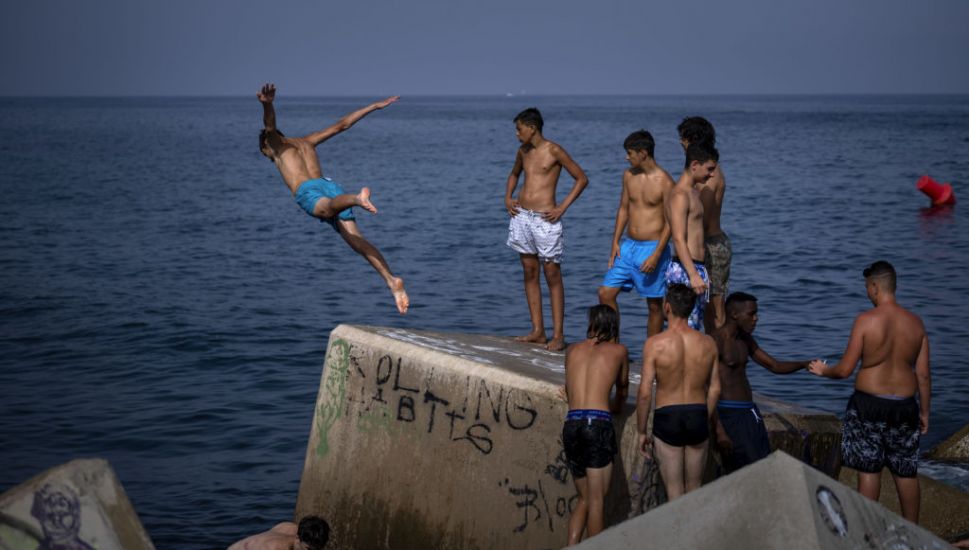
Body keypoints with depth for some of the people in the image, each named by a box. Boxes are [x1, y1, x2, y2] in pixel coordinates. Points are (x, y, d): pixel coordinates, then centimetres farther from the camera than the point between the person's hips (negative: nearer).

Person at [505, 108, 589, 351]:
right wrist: (508, 197, 14)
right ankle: (537, 331, 13)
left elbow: (582, 179, -5)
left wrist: (562, 208, -10)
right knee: (529, 273, 8)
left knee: (552, 275, -4)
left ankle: (558, 335, -3)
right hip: (521, 216, 7)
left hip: (545, 220, -7)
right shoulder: (523, 151, 11)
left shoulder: (554, 151, -8)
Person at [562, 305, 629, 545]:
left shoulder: (573, 350, 18)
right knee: (596, 500, -3)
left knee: (584, 499, 14)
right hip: (598, 424, -4)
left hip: (571, 425, 4)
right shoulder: (618, 351, 11)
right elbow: (622, 389, 25)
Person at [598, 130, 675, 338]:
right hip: (627, 246, 6)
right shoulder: (629, 175, 6)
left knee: (654, 305, 3)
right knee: (605, 293, 0)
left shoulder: (664, 182, -12)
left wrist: (656, 255, -18)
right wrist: (615, 242, 7)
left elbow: (670, 222, -12)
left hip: (652, 248, -6)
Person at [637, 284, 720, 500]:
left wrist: (642, 432, -2)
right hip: (698, 416, 3)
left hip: (667, 419, -3)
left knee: (675, 492, 6)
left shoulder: (655, 343, -13)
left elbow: (645, 393, -12)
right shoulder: (708, 343, -2)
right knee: (694, 490, 16)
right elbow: (714, 389, 4)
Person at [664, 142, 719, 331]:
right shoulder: (680, 195, -14)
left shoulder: (694, 192, 18)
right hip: (684, 271, -10)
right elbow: (679, 239, -21)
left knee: (695, 326, 11)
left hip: (696, 268, 10)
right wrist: (693, 275, -27)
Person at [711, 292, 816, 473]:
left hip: (751, 413, 9)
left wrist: (804, 364, 3)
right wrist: (719, 431, -24)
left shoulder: (745, 339, 15)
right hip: (730, 415, -9)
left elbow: (775, 366, 22)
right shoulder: (716, 341, -14)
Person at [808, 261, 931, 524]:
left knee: (869, 470, 5)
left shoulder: (865, 321, -12)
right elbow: (924, 375, 2)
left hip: (869, 403, -3)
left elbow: (845, 370, -10)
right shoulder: (916, 323, 0)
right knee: (906, 472, 13)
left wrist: (823, 371, 11)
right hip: (905, 405, 4)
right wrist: (924, 411, 13)